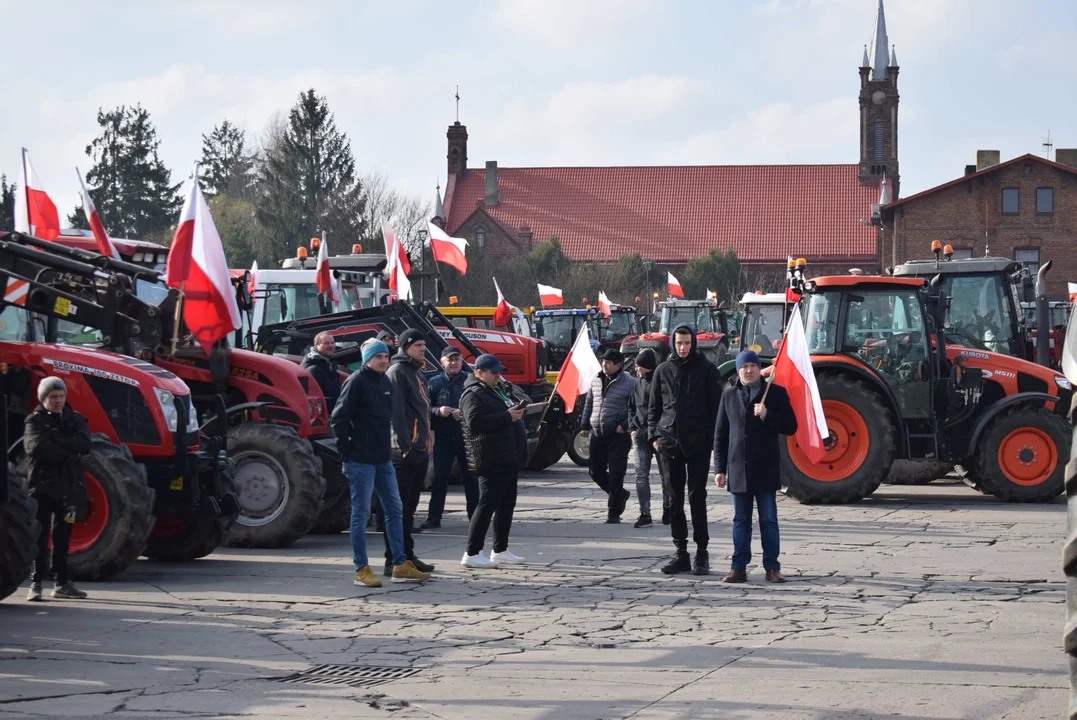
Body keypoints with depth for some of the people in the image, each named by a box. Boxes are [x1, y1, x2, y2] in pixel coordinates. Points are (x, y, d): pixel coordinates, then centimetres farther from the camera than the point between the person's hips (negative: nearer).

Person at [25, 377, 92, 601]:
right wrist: (67, 451, -12)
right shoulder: (35, 421, -1)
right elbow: (36, 447, -20)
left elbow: (84, 445, -7)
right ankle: (36, 583, -3)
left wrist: (56, 444, -15)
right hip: (43, 484, -4)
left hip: (69, 487, 4)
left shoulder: (75, 420, 11)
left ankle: (62, 583, 16)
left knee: (62, 537, 11)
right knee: (41, 536, -4)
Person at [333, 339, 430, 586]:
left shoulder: (385, 382, 12)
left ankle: (400, 566, 16)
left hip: (383, 459, 9)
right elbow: (339, 418, -15)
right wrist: (348, 451, -13)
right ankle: (361, 570, 4)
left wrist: (386, 447, 13)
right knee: (361, 513, -2)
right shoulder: (356, 382, -12)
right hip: (361, 461, -8)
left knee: (394, 510, 10)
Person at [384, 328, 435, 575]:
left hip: (419, 450, 10)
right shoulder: (397, 371, -9)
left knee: (410, 507, 14)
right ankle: (393, 560, -5)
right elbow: (396, 411, -18)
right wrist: (404, 445, -24)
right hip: (404, 451, -10)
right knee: (399, 506, -7)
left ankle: (407, 556, 20)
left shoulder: (417, 373, 21)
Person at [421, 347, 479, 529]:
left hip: (467, 437, 0)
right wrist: (438, 411, -17)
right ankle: (434, 517, 3)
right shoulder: (434, 383, 5)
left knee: (471, 478, 5)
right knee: (439, 478, 0)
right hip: (443, 438, 0)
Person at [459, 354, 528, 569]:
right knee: (487, 505, -11)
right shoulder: (473, 394, -11)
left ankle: (500, 550, 22)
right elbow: (475, 422, -25)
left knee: (507, 504, 13)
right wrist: (507, 416, -23)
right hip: (492, 460, -10)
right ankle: (472, 553, -9)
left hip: (508, 460, 10)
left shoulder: (496, 391, 21)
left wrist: (516, 410, 13)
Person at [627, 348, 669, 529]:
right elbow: (631, 407, 20)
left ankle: (667, 509, 27)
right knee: (641, 474, -5)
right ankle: (645, 514, -8)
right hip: (641, 435, 5)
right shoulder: (638, 384, 10)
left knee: (665, 473, 9)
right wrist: (632, 427, 6)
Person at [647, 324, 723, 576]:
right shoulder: (663, 371, 9)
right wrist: (654, 435, 3)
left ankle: (702, 552, 3)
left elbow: (716, 405, 0)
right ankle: (681, 552, 11)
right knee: (675, 498, 6)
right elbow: (654, 406, 14)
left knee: (697, 496, -3)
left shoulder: (706, 369, 0)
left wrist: (713, 437, -7)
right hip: (670, 442, 3)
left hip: (698, 443, -3)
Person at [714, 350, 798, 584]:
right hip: (739, 470, 2)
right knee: (741, 521, 6)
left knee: (768, 520, 2)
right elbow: (720, 434, 9)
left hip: (766, 470, -2)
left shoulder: (776, 393, 2)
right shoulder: (729, 396, 9)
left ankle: (772, 568, 7)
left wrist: (767, 416, -16)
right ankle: (739, 568, 9)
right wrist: (720, 468, 4)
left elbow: (790, 427, -1)